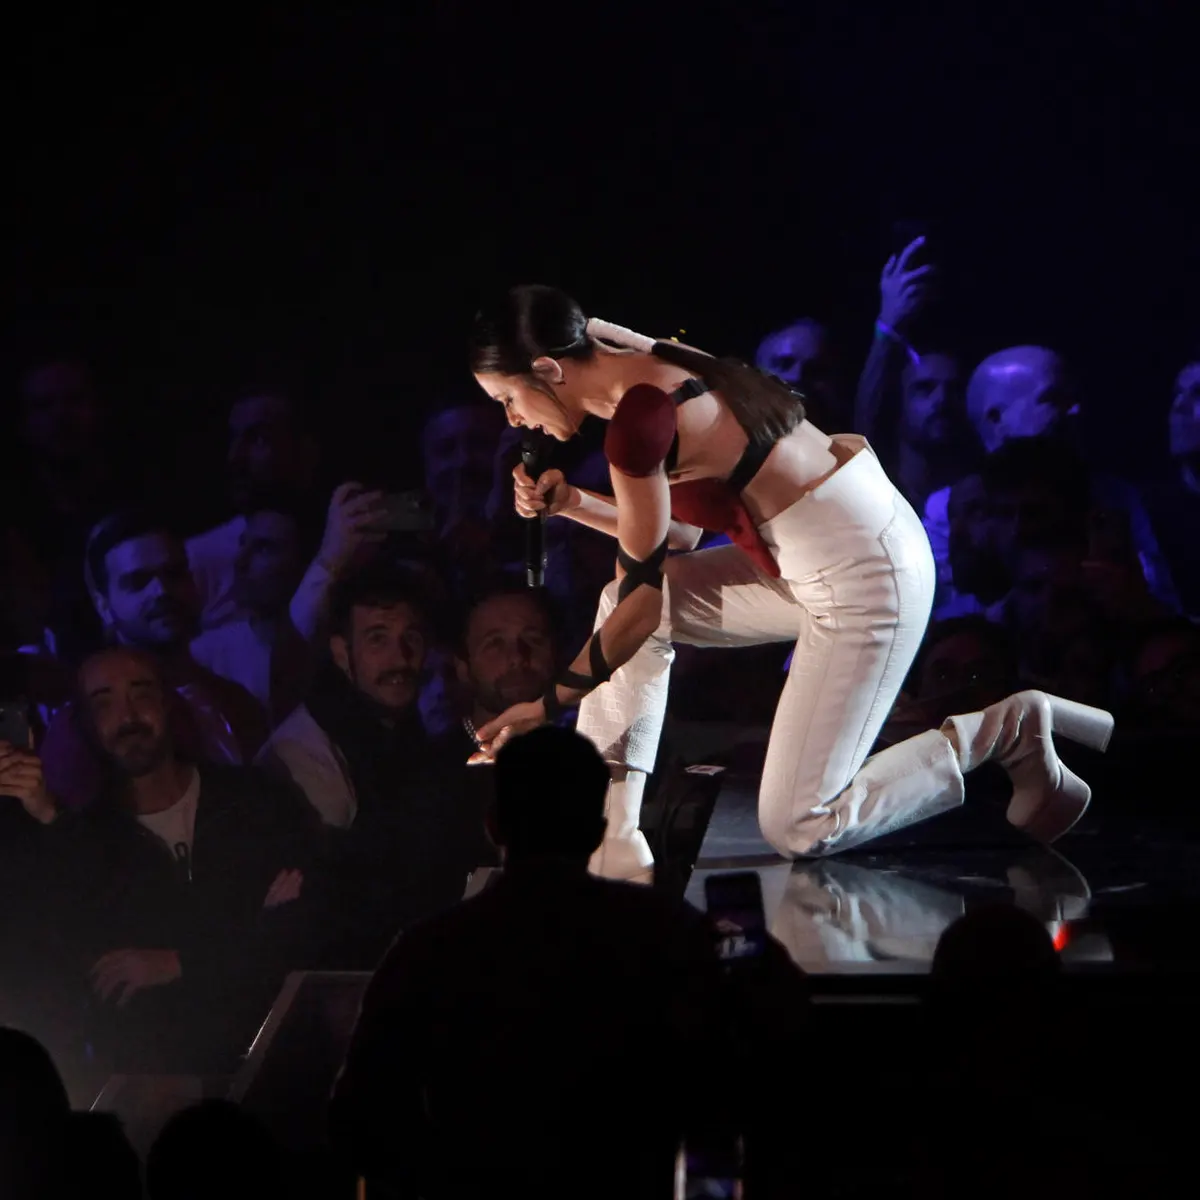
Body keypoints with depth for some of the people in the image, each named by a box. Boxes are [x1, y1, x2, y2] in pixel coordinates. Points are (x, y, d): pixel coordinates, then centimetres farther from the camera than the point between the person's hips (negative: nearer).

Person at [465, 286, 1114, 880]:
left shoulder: (637, 419, -22)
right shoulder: (651, 368, 6)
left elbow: (643, 604, -15)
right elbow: (676, 530, 18)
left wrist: (550, 702, -5)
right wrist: (572, 504, 6)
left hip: (865, 584, -10)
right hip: (843, 544, 10)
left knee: (799, 830, -4)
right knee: (626, 600, 6)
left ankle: (1006, 733, 4)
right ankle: (613, 844, 7)